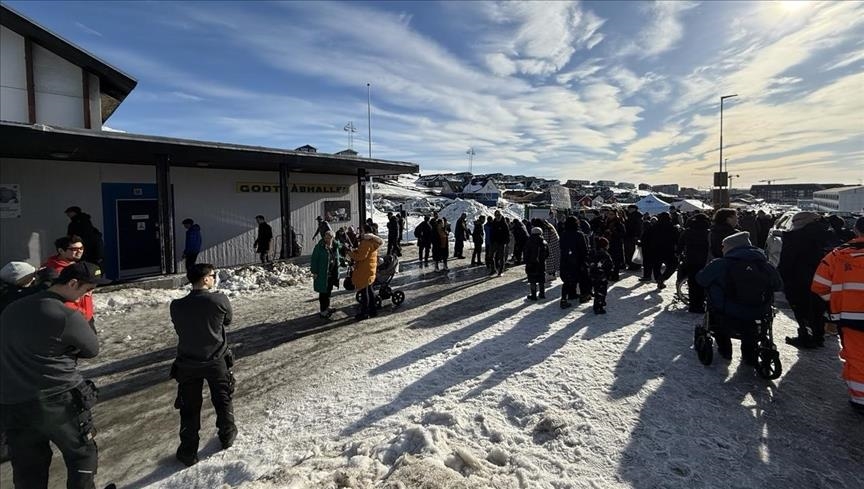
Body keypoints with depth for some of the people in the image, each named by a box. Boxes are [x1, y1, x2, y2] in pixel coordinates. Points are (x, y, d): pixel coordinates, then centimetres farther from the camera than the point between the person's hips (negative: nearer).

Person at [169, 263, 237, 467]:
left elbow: (179, 329, 2)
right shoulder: (220, 300, -20)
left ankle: (188, 452, 24)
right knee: (223, 399, 21)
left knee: (189, 408, 15)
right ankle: (227, 435, 37)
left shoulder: (177, 306, -14)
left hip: (187, 364, 1)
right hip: (217, 360, -1)